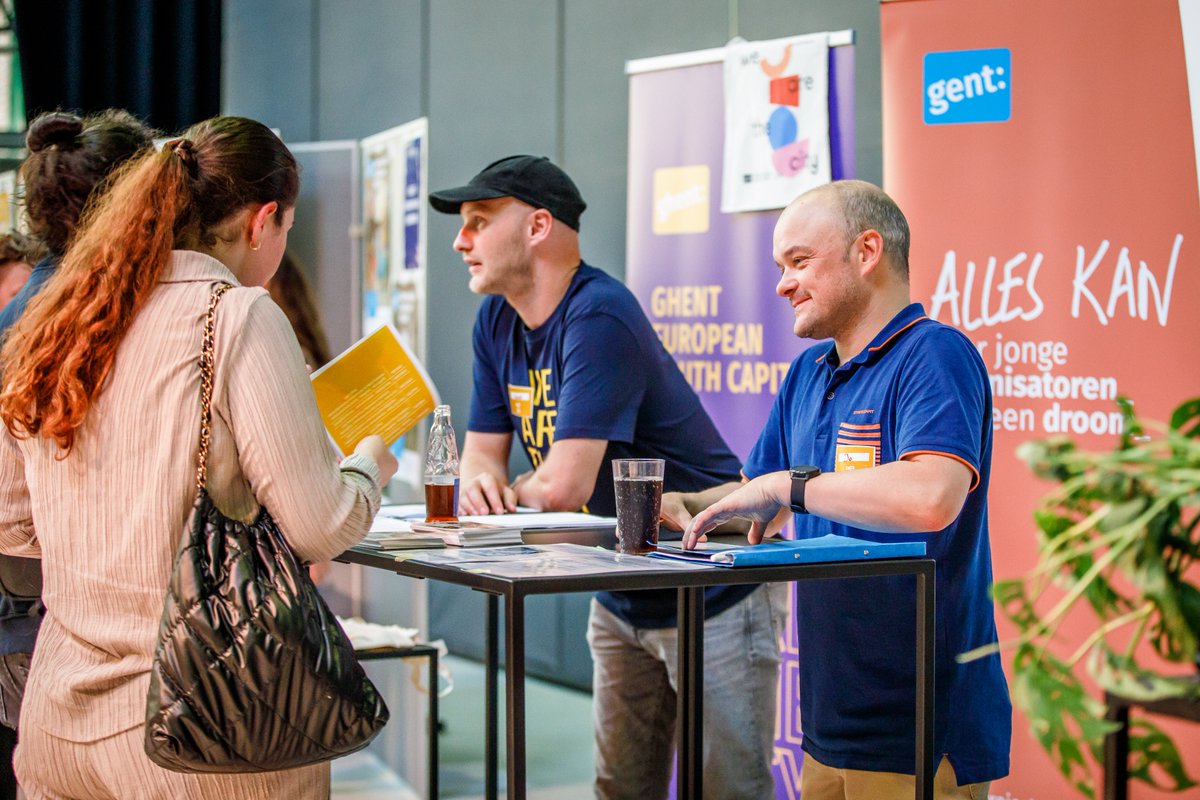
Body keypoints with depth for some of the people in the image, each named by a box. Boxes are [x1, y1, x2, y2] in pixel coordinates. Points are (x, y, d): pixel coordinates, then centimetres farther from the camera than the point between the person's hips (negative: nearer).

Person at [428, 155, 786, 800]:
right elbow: (483, 452, 9)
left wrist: (509, 493, -8)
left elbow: (564, 486, -29)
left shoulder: (599, 318, -24)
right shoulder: (497, 322, 4)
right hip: (621, 599, 9)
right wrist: (480, 481, -16)